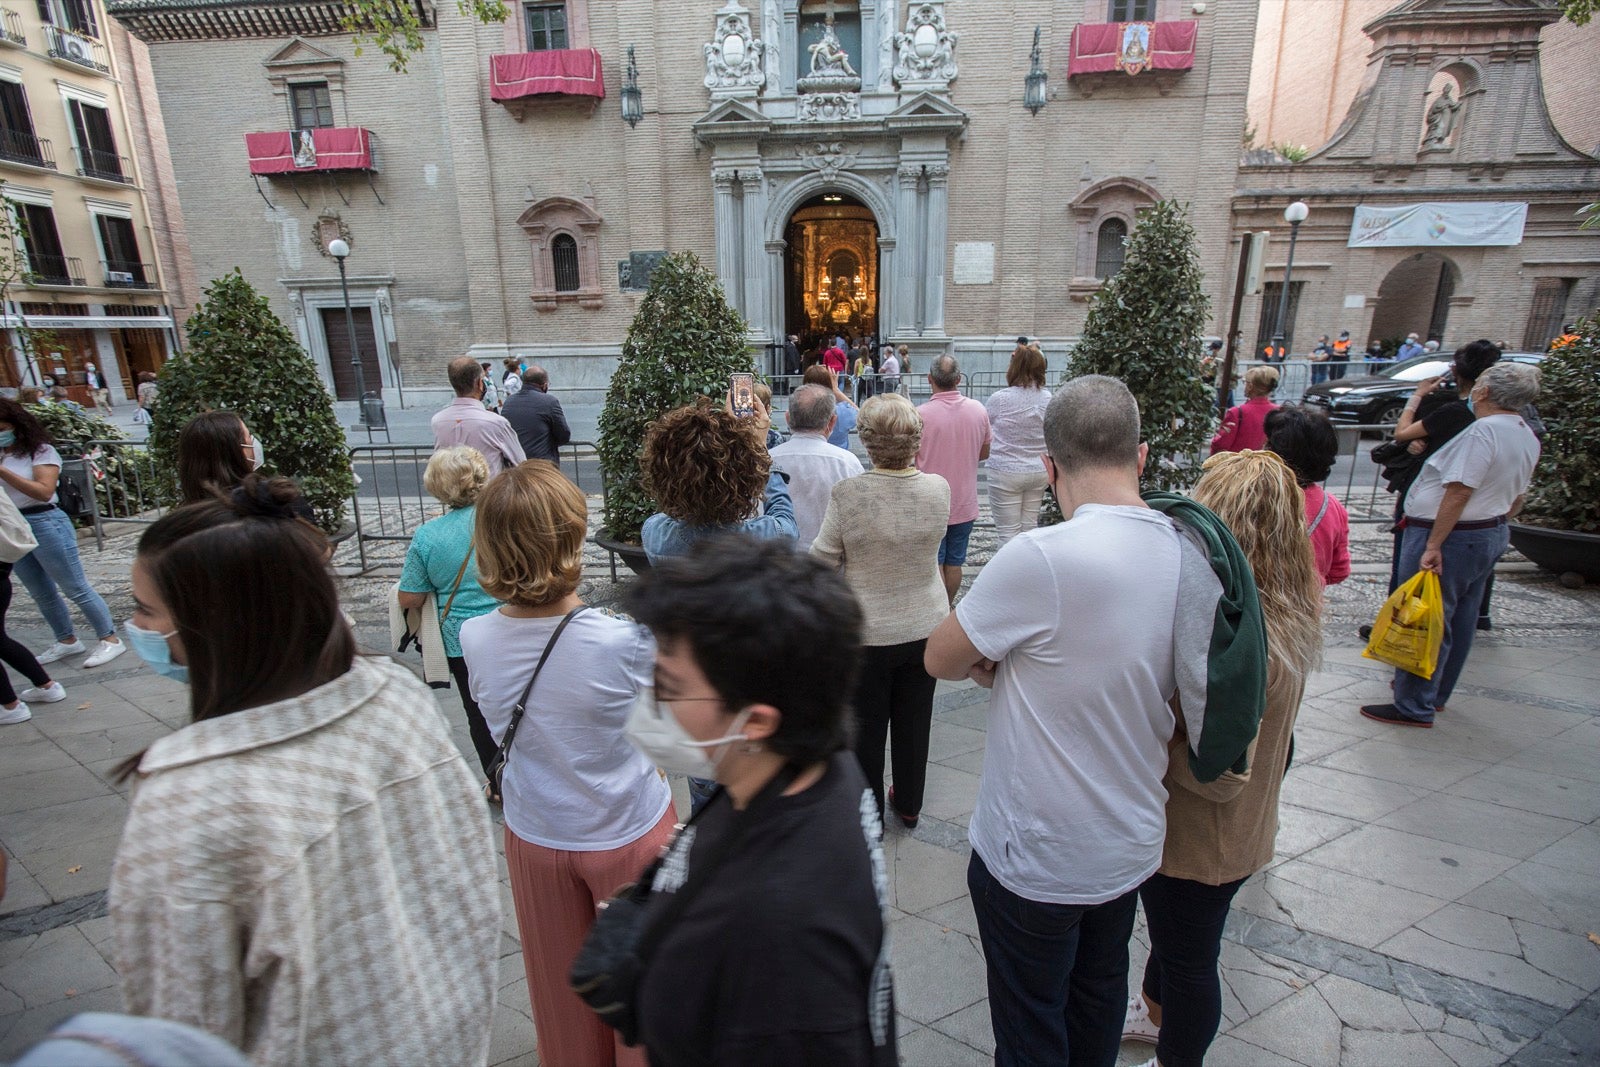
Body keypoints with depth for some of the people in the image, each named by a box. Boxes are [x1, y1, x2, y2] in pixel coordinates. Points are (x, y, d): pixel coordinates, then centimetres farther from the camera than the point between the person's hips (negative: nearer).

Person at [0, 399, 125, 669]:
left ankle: (110, 639, 5)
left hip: (45, 523, -7)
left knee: (76, 589, -2)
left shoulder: (41, 452, -8)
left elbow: (44, 491, -20)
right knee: (41, 594, 14)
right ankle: (67, 641, 25)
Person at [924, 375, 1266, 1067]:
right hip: (1131, 845, 7)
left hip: (1034, 860, -6)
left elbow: (941, 660, -16)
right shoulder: (1195, 548, -8)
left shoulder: (1039, 558, -30)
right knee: (1098, 999, 29)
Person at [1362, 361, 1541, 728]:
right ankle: (1437, 694, 31)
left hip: (1451, 535, -10)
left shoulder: (1484, 431, -20)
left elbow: (1458, 493, -25)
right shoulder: (1528, 437, 10)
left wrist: (1433, 545, -24)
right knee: (1460, 619, 18)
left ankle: (1414, 707, 4)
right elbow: (1517, 499, 16)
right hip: (1491, 536, 10)